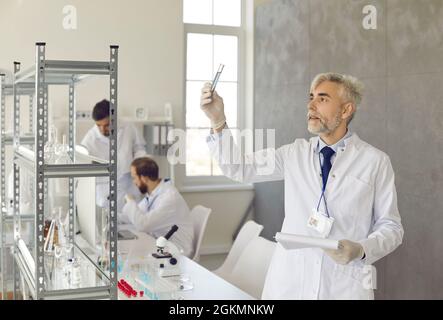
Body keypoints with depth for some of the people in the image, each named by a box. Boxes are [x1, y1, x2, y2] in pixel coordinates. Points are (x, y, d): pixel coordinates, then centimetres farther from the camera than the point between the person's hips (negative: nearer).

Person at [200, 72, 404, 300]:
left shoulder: (375, 161, -3)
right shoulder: (295, 153, 4)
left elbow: (390, 227, -1)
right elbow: (239, 169, 0)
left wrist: (361, 250, -20)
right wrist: (218, 122, -12)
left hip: (344, 286, -2)